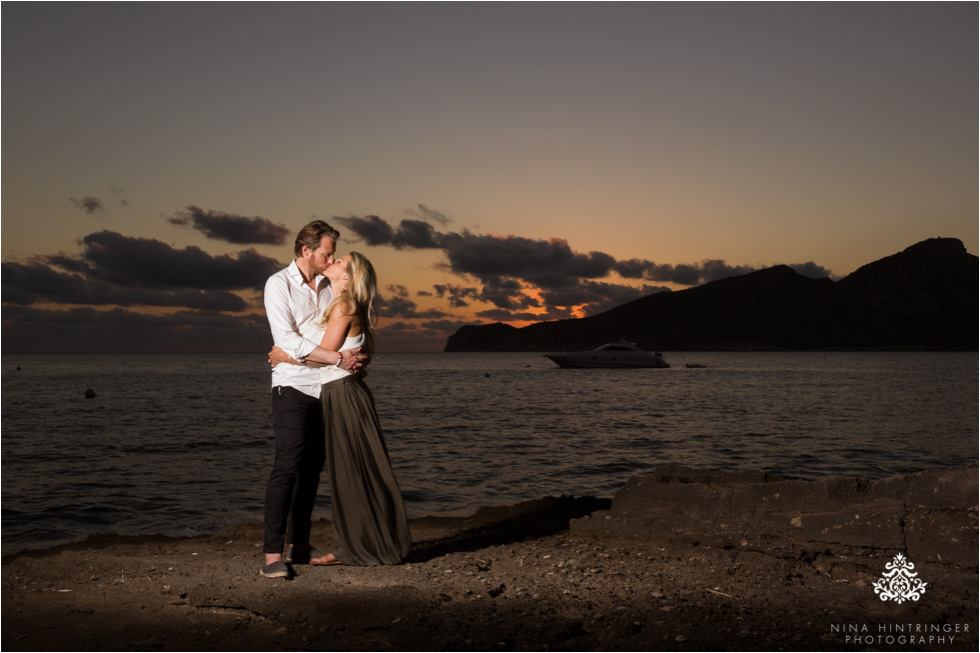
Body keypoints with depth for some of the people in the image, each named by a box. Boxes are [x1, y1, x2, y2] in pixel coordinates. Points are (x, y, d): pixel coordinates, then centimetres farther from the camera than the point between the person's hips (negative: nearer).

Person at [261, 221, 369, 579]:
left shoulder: (329, 285, 12)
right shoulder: (279, 284, -6)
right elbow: (288, 340, -15)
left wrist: (358, 354, -2)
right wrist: (338, 358, -18)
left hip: (325, 388, 6)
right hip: (293, 386, -6)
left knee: (313, 466, 8)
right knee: (287, 465, -14)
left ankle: (300, 545, 15)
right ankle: (272, 553, -13)